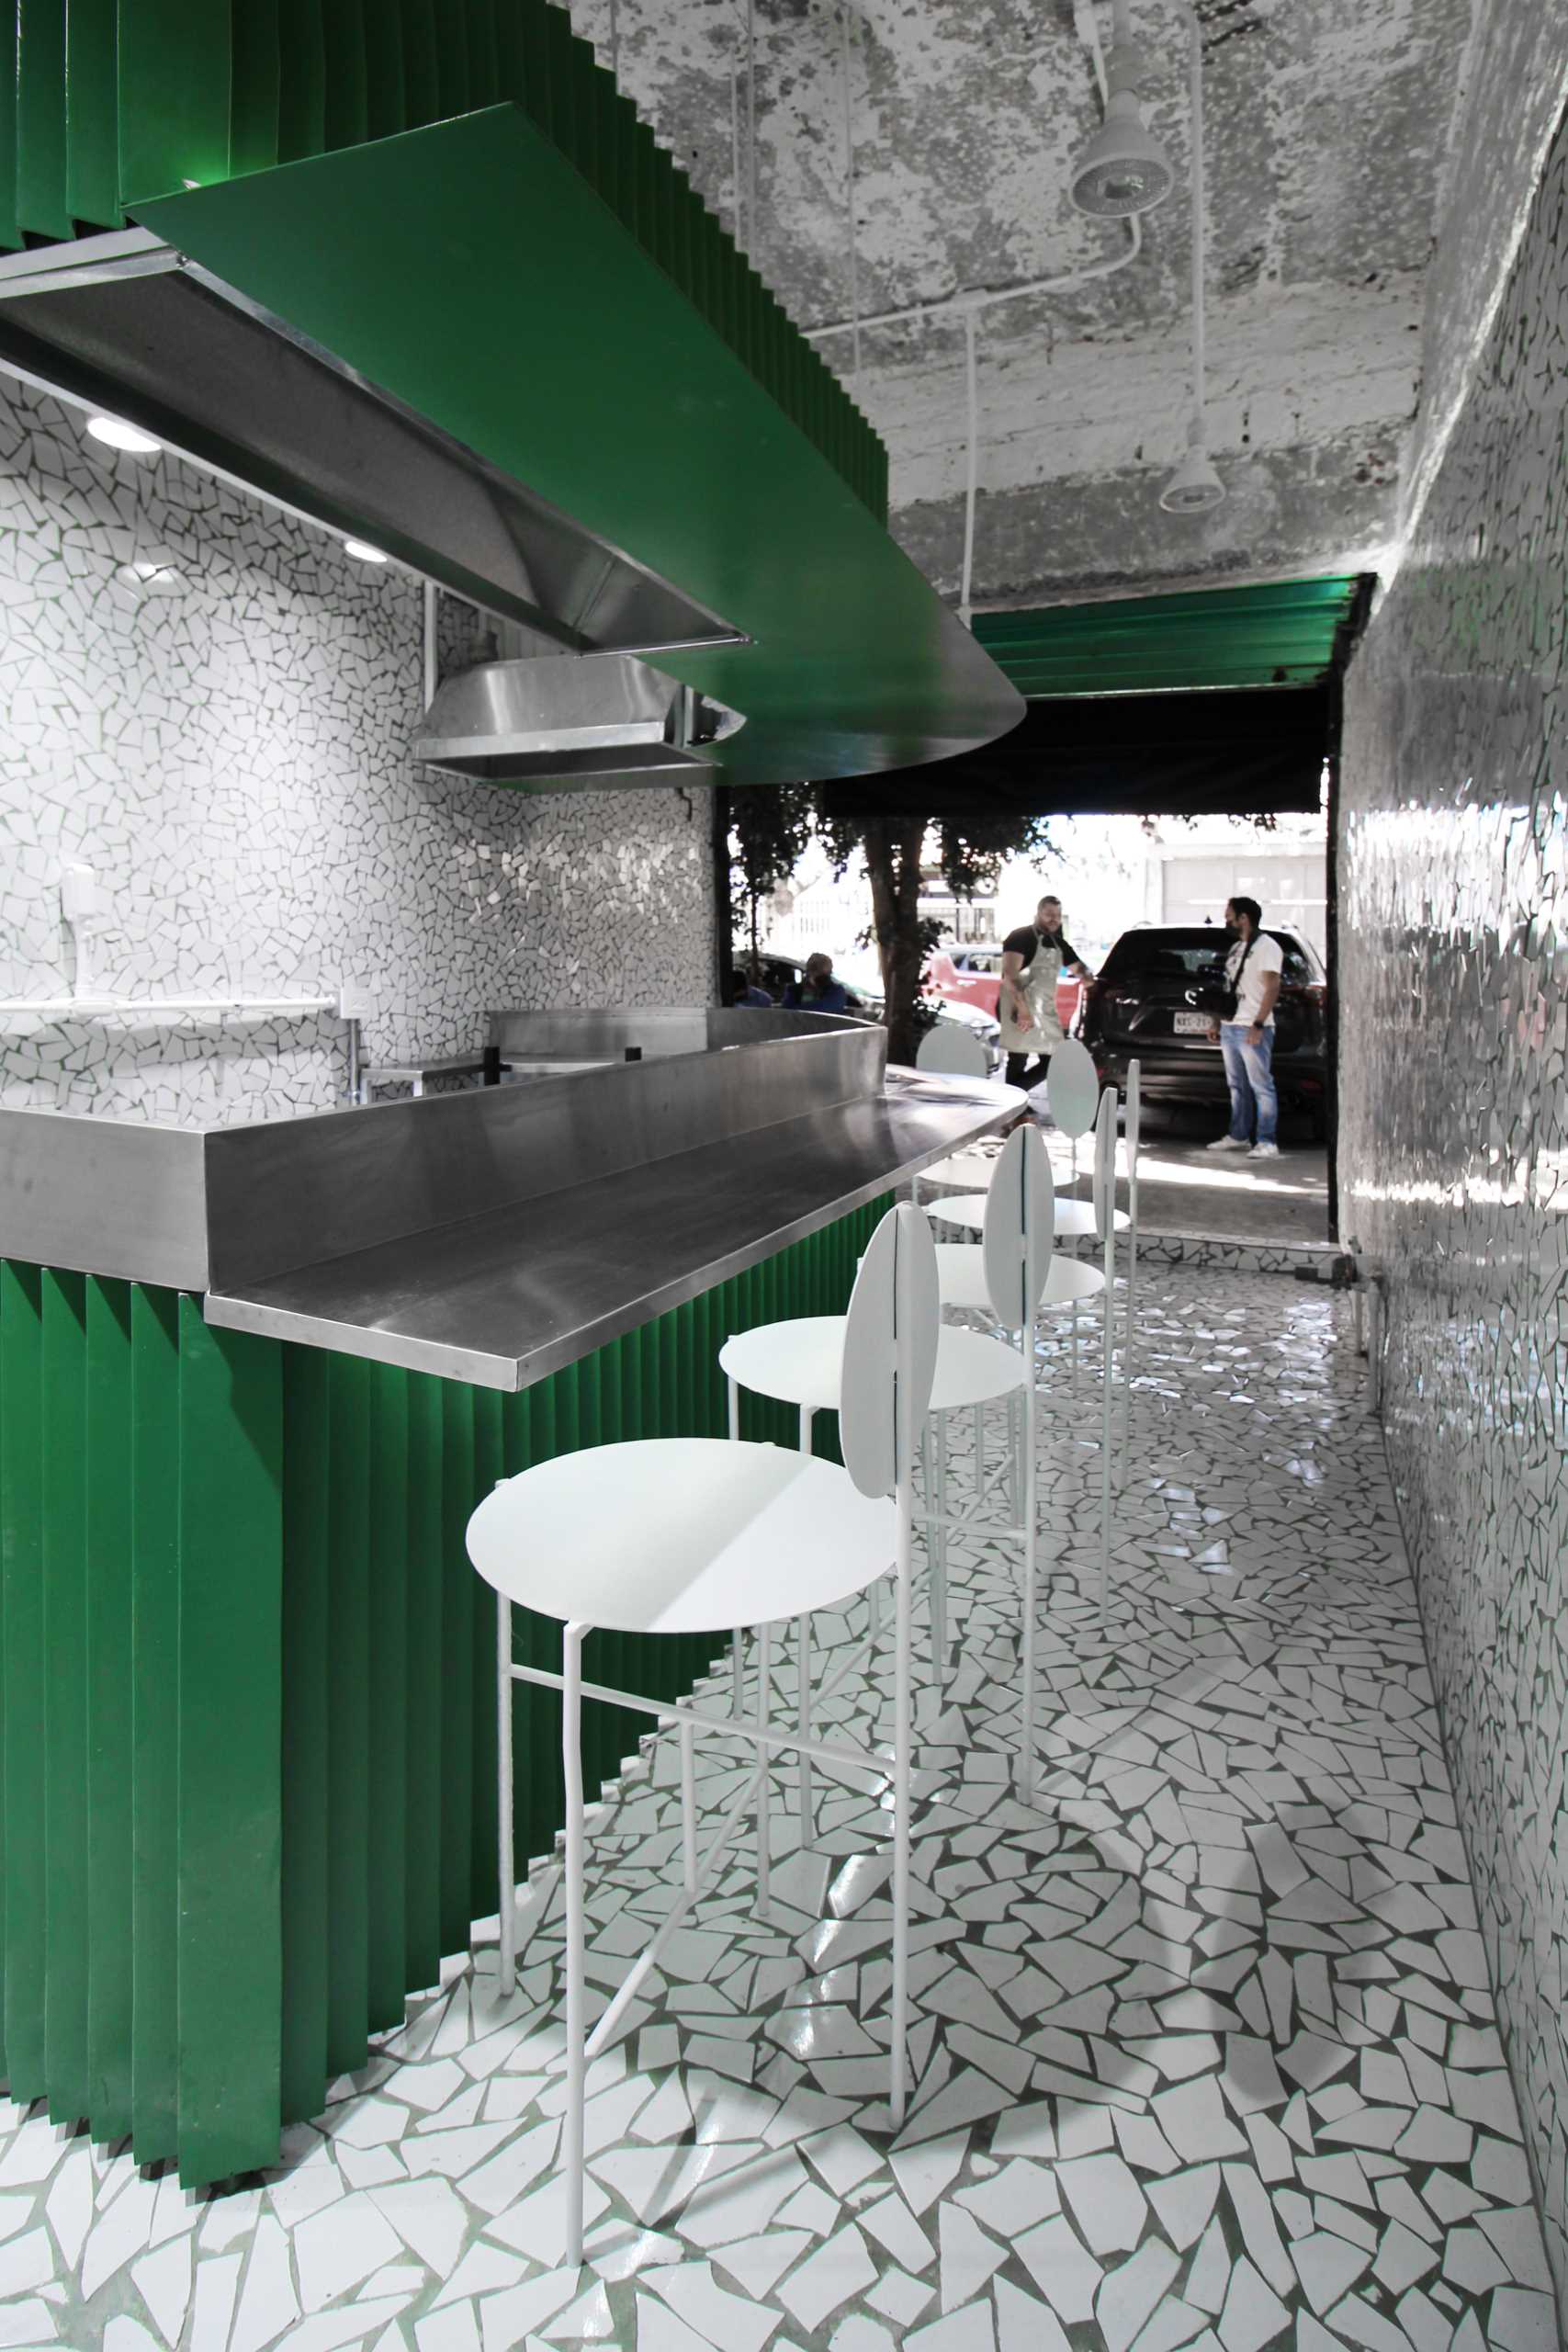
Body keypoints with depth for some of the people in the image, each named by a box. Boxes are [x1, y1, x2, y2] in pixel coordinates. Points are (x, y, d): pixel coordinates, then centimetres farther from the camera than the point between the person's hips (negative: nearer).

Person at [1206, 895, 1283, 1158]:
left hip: (1252, 1030, -9)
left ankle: (1267, 1143, -9)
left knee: (1261, 1086, -8)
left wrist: (1258, 1024, -20)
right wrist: (1217, 1023, 20)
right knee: (1237, 1087, 12)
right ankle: (1239, 1137, 19)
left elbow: (1272, 989, -14)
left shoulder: (1266, 946, -7)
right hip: (1230, 1028, 9)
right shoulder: (1236, 947, 20)